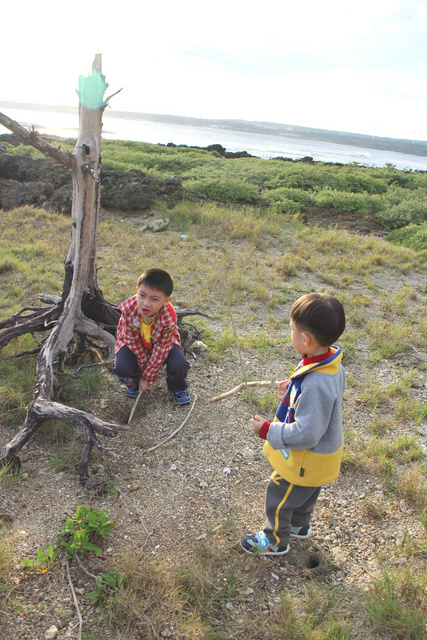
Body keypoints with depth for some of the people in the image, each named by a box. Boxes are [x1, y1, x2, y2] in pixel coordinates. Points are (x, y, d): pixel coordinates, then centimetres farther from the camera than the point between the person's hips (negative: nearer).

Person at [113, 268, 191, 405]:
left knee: (180, 365, -24)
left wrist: (148, 378, -18)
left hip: (162, 341, -1)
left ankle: (178, 388, 13)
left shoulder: (168, 318, -37)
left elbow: (161, 348, -25)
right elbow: (132, 339, -19)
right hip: (133, 340, 1)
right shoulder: (128, 309, -34)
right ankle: (135, 383, 15)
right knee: (122, 368, -24)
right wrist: (144, 367, -13)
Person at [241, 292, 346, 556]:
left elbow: (306, 433, -35)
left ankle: (276, 541, 41)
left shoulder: (316, 384, -41)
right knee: (305, 493, 33)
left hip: (306, 461, -8)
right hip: (322, 452, 9)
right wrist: (294, 388, 11)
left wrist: (268, 430, -25)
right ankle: (299, 525, 59)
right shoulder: (332, 364, -12)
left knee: (278, 498, 16)